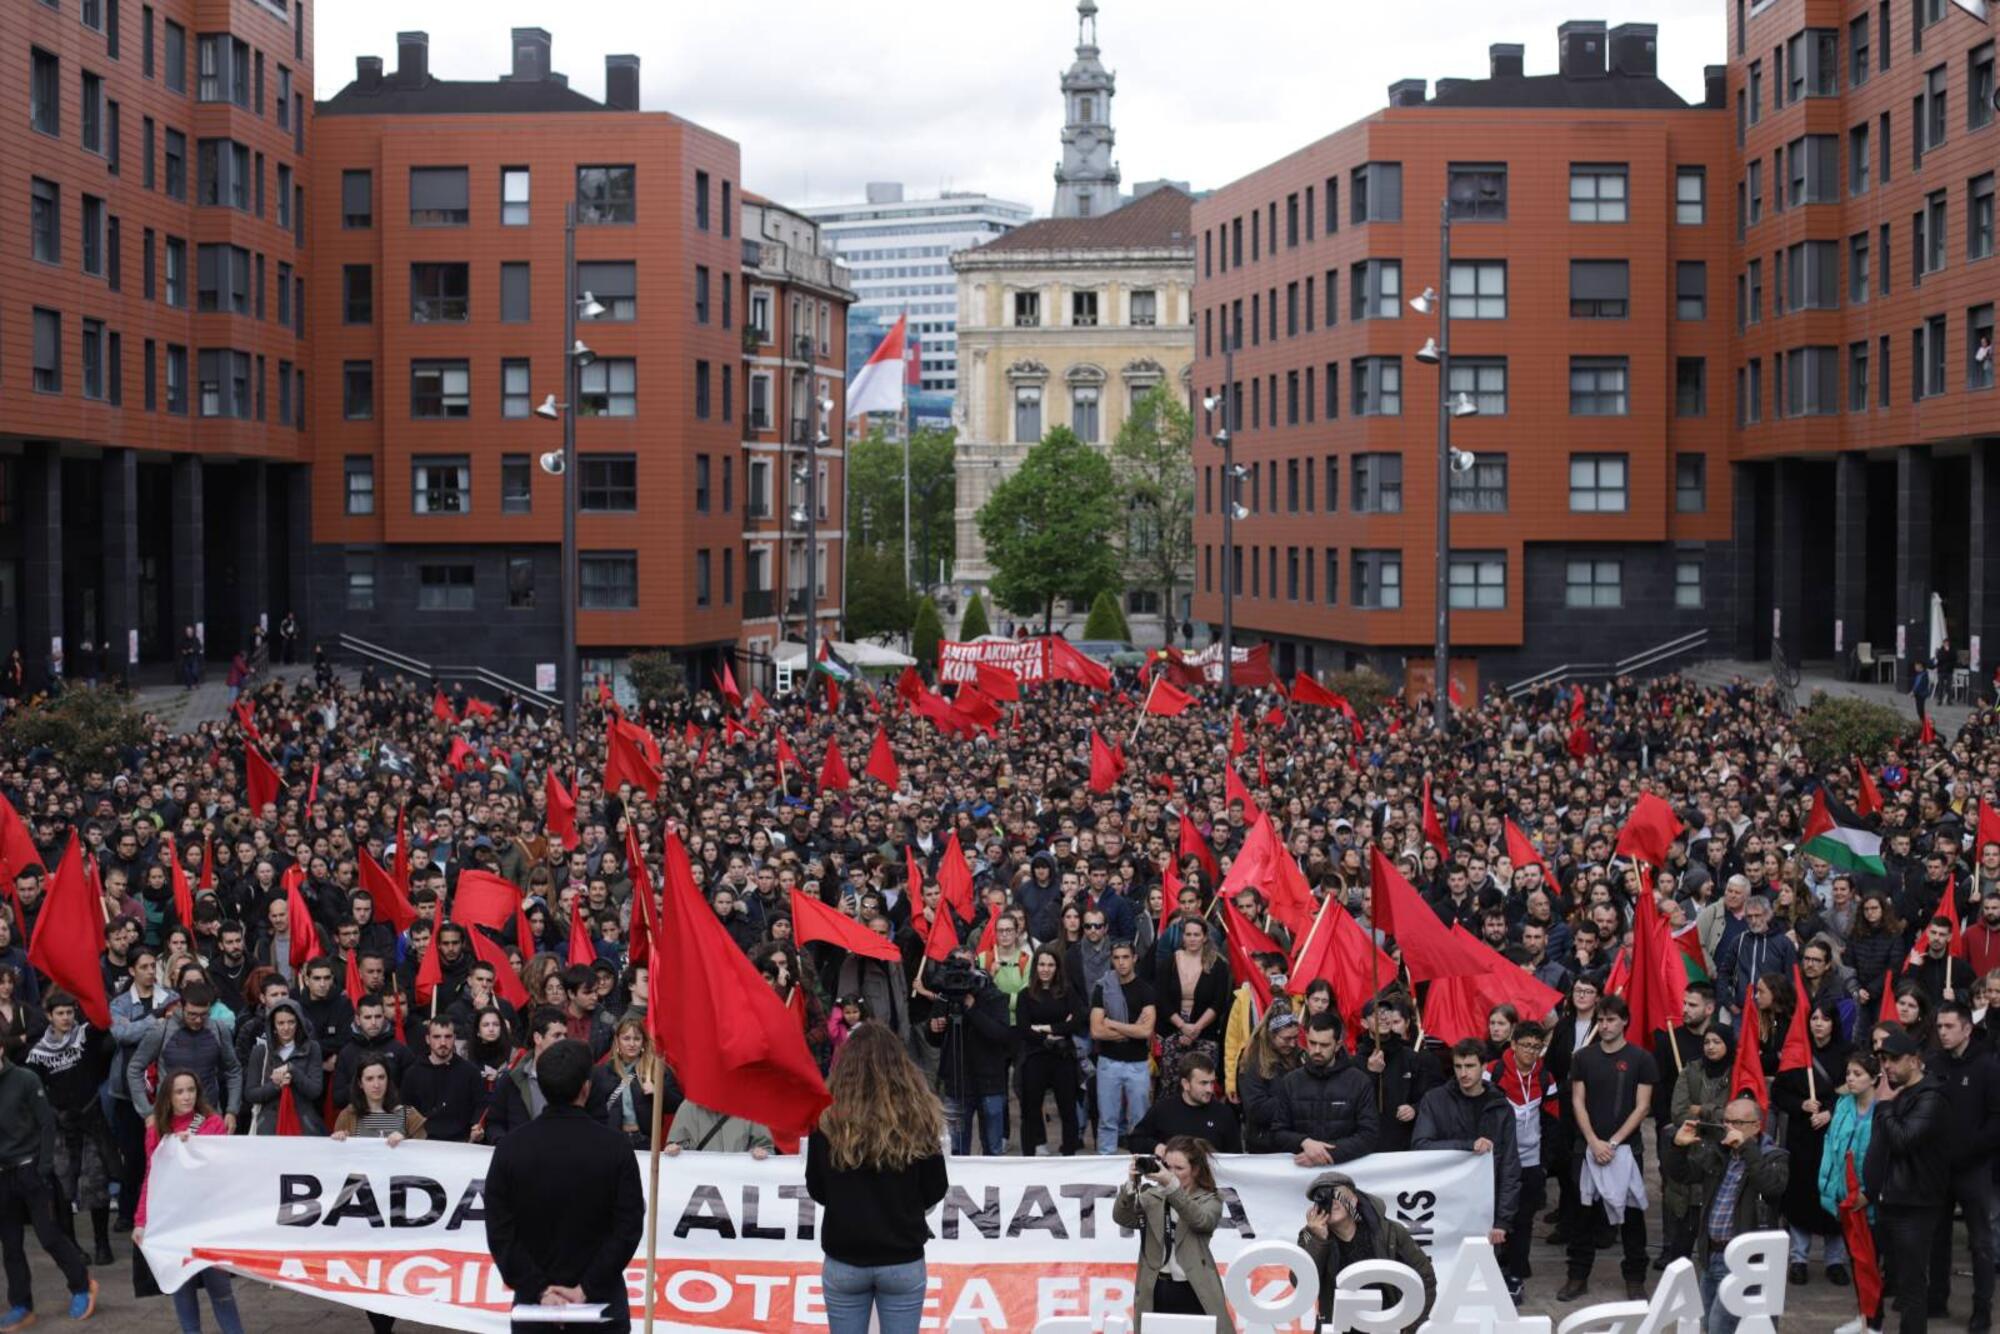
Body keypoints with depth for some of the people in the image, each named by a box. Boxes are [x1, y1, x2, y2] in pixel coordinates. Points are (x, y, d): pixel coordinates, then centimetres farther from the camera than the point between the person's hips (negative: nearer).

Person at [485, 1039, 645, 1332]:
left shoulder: (511, 1147, -3)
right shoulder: (614, 1146, -7)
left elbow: (500, 1233, -5)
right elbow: (629, 1228, -10)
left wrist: (539, 1290, -6)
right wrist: (587, 1290, -9)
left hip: (533, 1306, 1)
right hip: (601, 1307, -1)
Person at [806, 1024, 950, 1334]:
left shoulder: (827, 1118, -10)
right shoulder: (917, 1117, -11)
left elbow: (817, 1191, 2)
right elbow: (936, 1191, -1)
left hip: (843, 1261, 0)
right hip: (904, 1261, 0)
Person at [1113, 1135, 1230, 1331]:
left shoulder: (1209, 1199, 4)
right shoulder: (1152, 1197, 9)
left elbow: (1201, 1220, -17)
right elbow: (1122, 1217, -5)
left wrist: (1172, 1185, -28)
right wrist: (1132, 1184, -22)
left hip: (1194, 1293, -2)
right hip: (1157, 1292, 2)